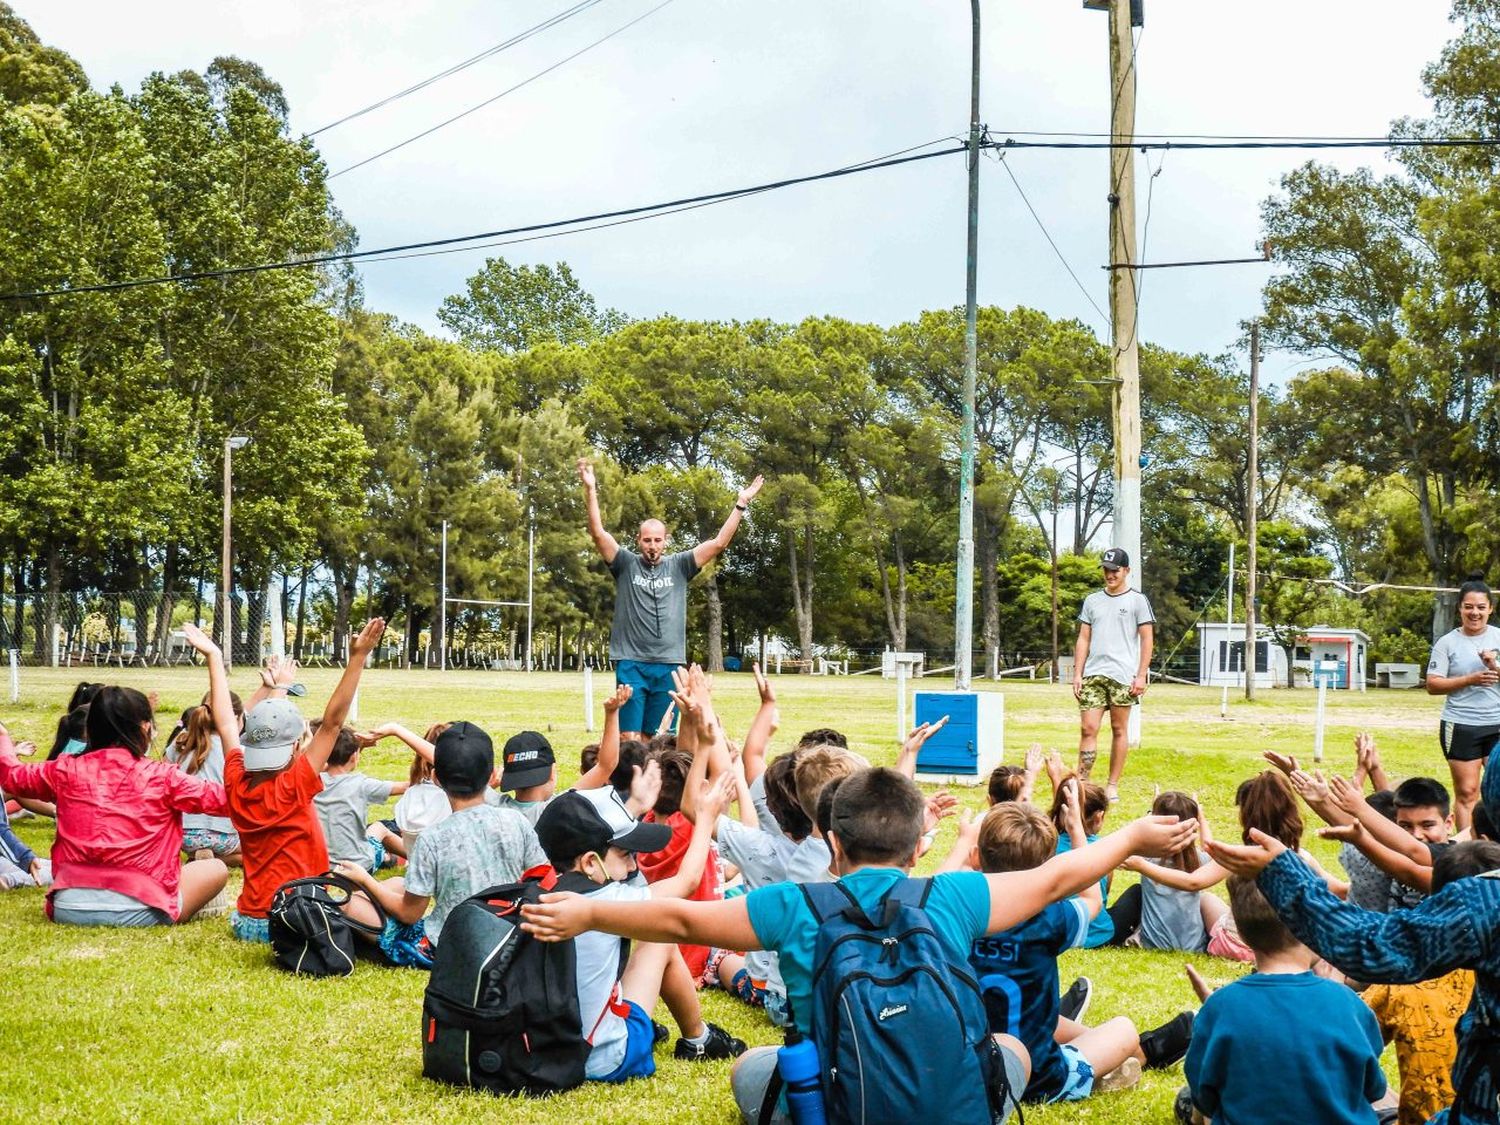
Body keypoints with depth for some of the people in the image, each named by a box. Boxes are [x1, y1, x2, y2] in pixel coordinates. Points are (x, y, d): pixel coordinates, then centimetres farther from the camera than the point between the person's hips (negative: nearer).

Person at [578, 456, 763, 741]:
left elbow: (718, 543, 4)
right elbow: (598, 533, -6)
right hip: (631, 663, -2)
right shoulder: (626, 564, 4)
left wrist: (741, 504, -1)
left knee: (655, 737, 6)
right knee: (629, 736, -5)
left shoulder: (678, 566, 8)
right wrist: (591, 490, -16)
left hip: (668, 665, 2)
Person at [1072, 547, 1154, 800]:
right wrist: (1077, 673, 6)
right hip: (1093, 674, 3)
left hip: (1123, 675, -3)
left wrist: (1141, 675, -7)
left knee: (1119, 729, 4)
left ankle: (1113, 785, 10)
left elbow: (1146, 639, 1)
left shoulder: (1137, 600, 3)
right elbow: (1083, 639, 14)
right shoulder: (1092, 600, 14)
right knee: (1088, 728, -4)